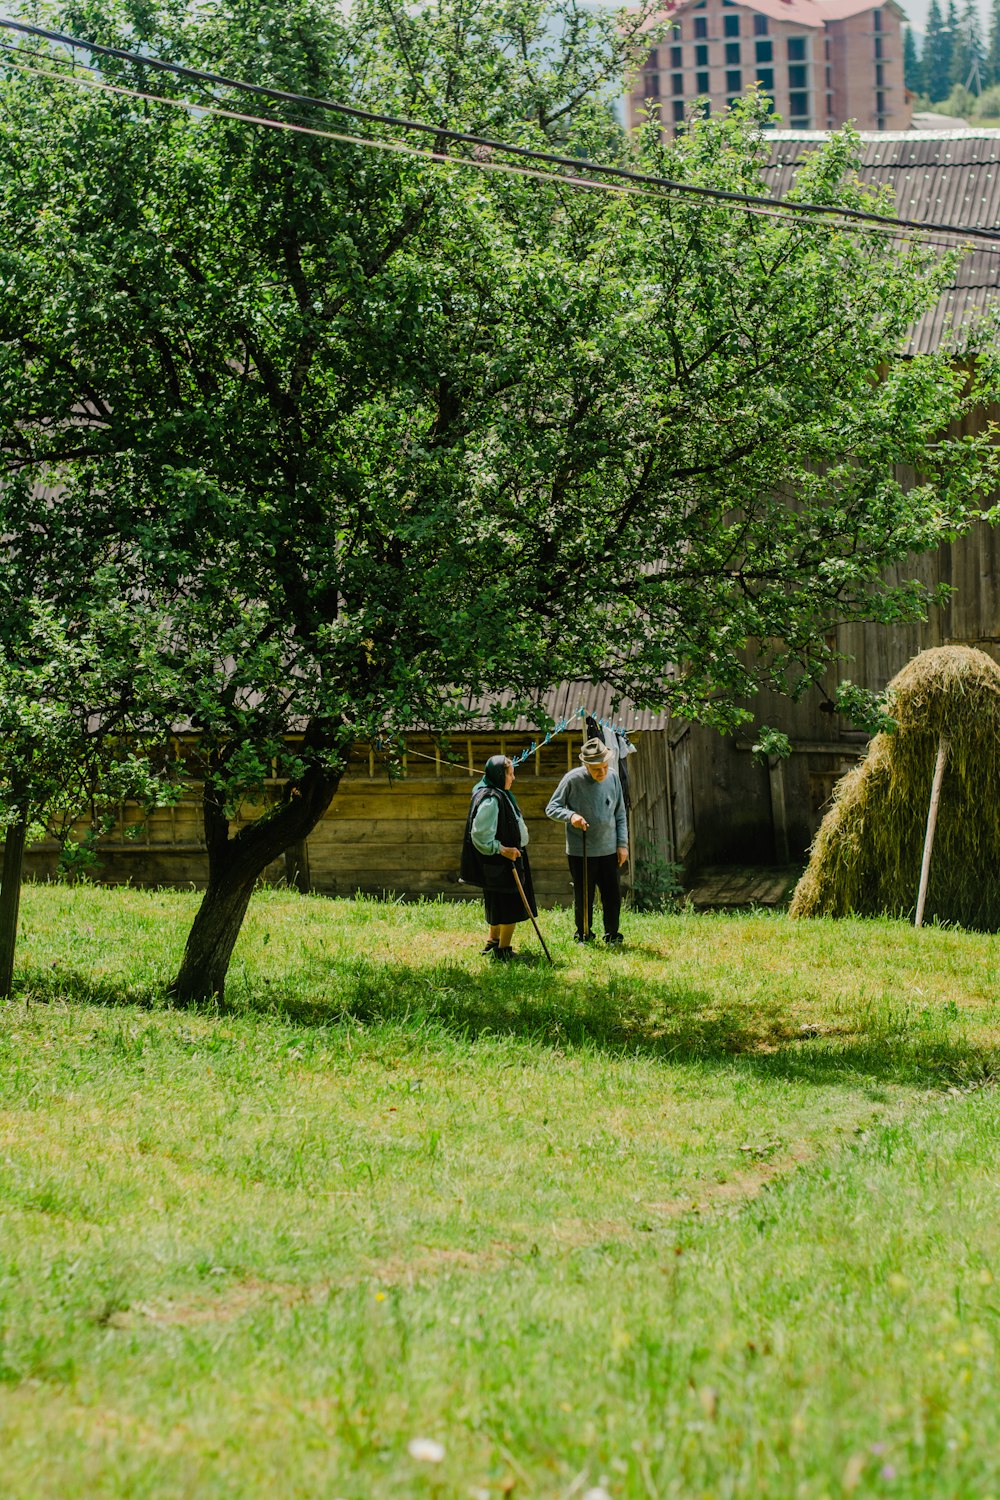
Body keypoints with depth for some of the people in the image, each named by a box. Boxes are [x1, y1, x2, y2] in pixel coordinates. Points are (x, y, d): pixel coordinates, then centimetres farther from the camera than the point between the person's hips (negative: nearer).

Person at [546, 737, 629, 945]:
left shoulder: (612, 777, 1)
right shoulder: (573, 779, -11)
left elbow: (620, 814, 10)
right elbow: (551, 808, -5)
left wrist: (623, 844, 6)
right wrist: (571, 815, -24)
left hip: (608, 849, 3)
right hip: (580, 850, -3)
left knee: (613, 895, 6)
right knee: (583, 896, 6)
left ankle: (612, 935, 20)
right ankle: (584, 936, 21)